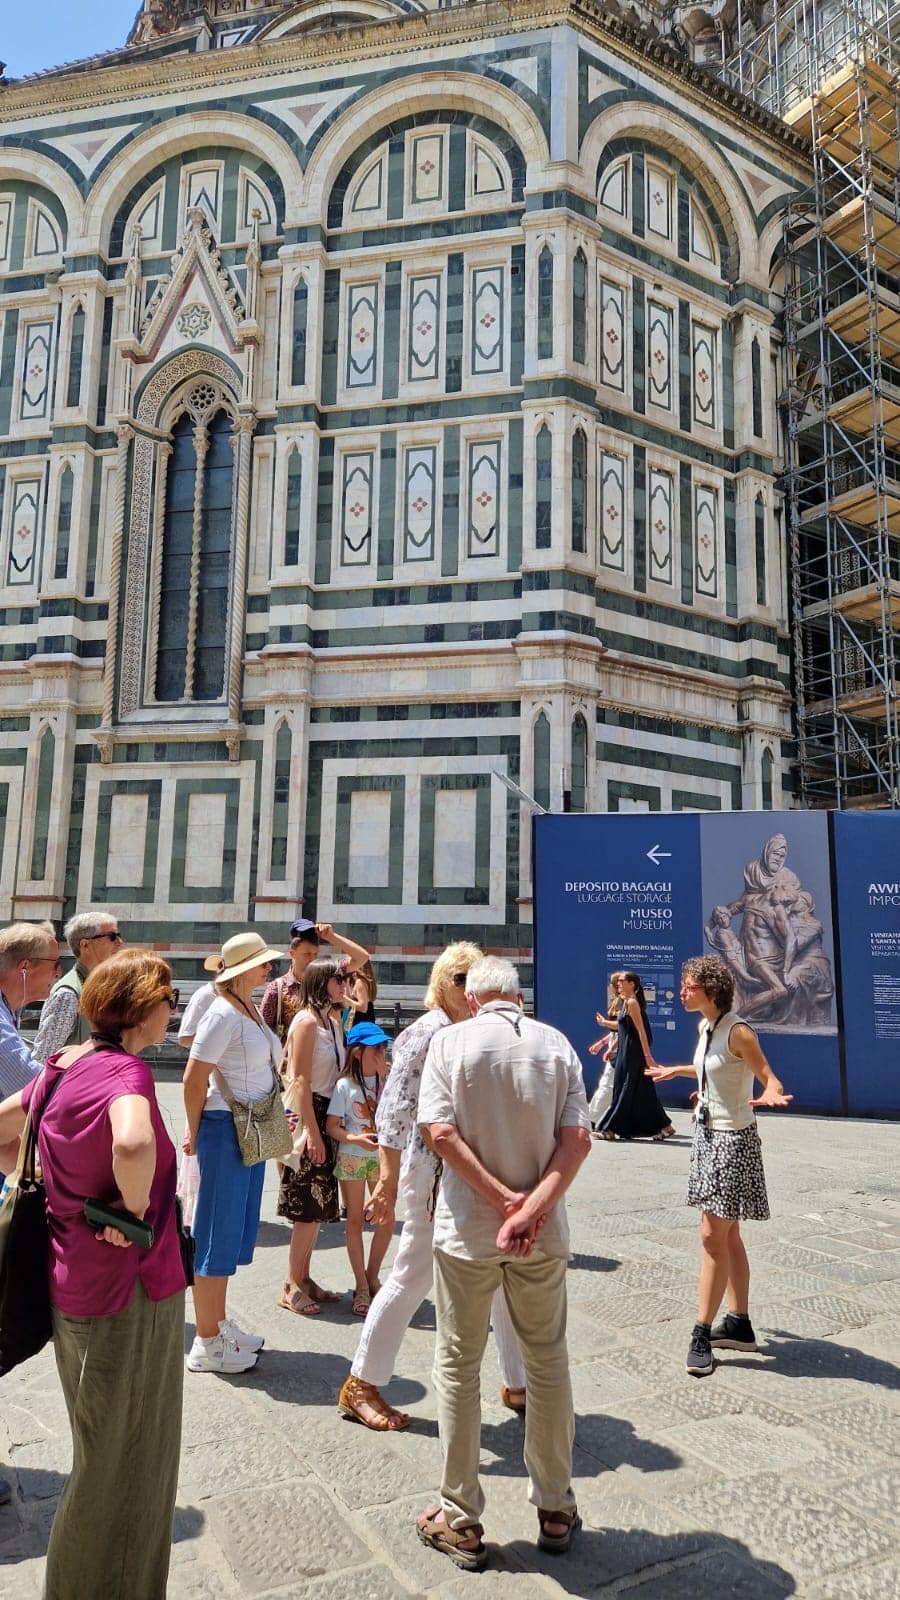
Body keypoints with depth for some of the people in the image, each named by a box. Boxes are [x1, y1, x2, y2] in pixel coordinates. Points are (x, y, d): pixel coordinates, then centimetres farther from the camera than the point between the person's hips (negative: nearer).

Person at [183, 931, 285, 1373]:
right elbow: (194, 1078, -19)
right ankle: (206, 1344, 15)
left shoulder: (250, 1010, 10)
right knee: (217, 1235, 2)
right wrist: (195, 1133, -7)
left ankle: (219, 1324, 34)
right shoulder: (223, 1013, -18)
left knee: (236, 1231, 19)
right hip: (225, 1128, -9)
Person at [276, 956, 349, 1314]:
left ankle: (304, 1277, 26)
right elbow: (301, 1080, -19)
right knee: (310, 1207, -2)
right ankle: (292, 1288, 9)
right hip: (308, 1114, -9)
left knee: (318, 1205, 14)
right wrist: (312, 1131, -20)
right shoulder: (307, 1021, -15)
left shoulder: (332, 1020, 12)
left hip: (326, 1115, 9)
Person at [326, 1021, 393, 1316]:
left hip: (382, 1156, 3)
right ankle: (361, 1286, 20)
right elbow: (331, 1126, -9)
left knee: (386, 1219, 6)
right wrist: (356, 1139, -24)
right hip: (352, 1157, -3)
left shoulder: (386, 1081, 1)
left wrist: (386, 1079, -15)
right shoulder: (345, 1085, -9)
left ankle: (372, 1277, 27)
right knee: (355, 1219, 7)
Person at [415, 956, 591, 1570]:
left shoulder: (451, 1041, -7)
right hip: (543, 1234, 2)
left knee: (458, 1369, 13)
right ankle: (556, 1509, 31)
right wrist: (531, 1209, -15)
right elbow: (578, 1138, -10)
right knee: (549, 1363, 18)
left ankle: (462, 1521, 23)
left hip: (466, 1231, -2)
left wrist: (502, 1198, -15)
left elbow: (441, 1132, -16)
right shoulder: (557, 1044, -1)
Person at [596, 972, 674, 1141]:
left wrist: (647, 1055, -22)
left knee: (625, 1090, -2)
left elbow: (641, 1030, -18)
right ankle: (664, 1126, 15)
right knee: (640, 1092, 11)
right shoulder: (626, 1002, 14)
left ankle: (610, 1129, 3)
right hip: (627, 1052, 10)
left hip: (632, 1054, -10)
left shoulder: (632, 1002, -13)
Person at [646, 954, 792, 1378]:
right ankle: (739, 1323, 27)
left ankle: (702, 1333, 4)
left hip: (732, 1139, -9)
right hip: (709, 1134, 9)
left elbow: (770, 1079, -19)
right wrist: (676, 1071, 34)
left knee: (713, 1236, -5)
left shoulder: (737, 1032, -19)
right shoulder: (705, 1027, 5)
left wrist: (769, 1096, -41)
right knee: (727, 1236, 16)